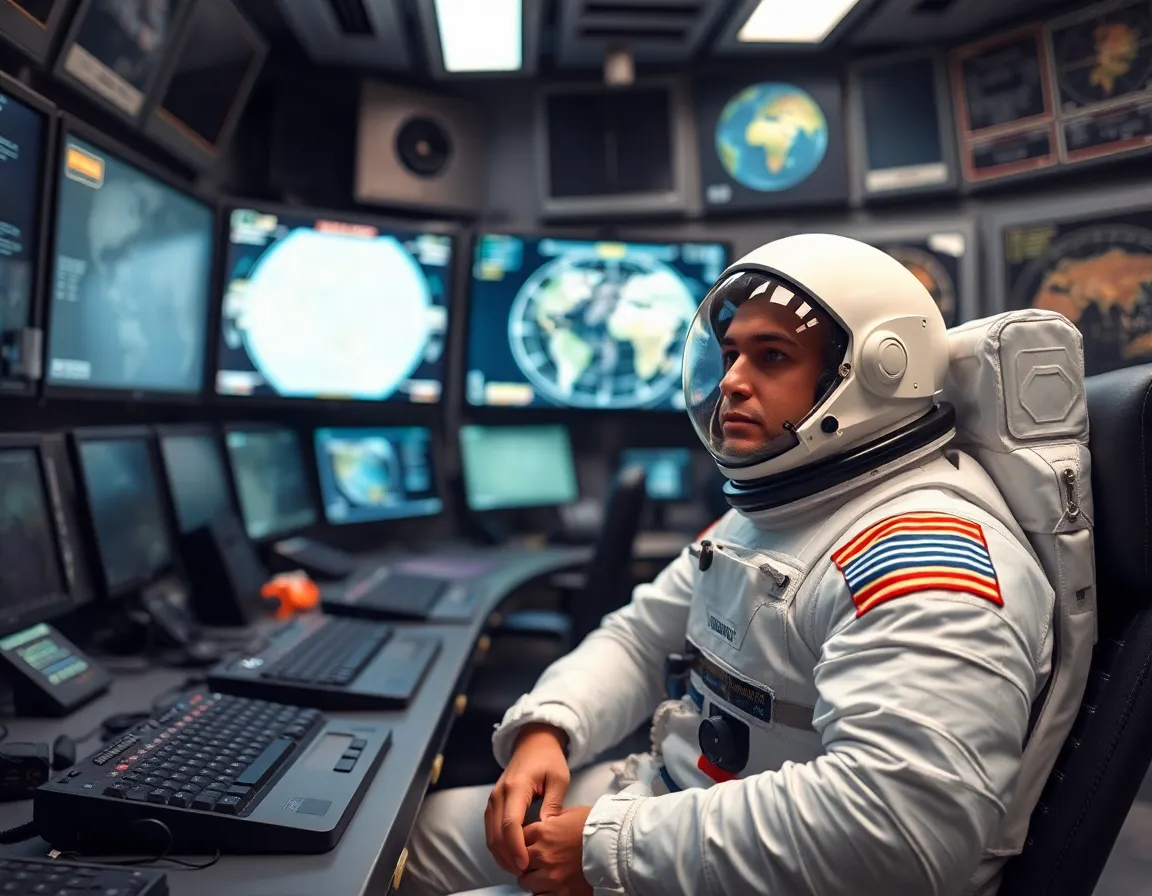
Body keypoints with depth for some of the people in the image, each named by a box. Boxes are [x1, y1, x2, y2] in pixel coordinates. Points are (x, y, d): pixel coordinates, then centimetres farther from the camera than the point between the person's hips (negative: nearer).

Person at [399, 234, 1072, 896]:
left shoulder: (925, 557, -24)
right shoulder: (765, 514, 7)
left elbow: (898, 820, -35)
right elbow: (642, 636, 11)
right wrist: (546, 728, -7)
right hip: (671, 799, 8)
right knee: (415, 830, 14)